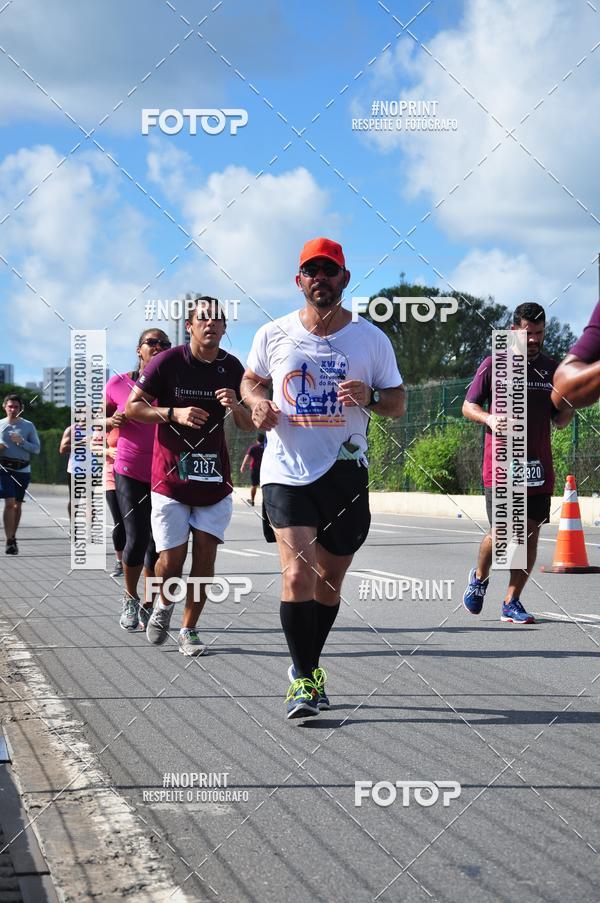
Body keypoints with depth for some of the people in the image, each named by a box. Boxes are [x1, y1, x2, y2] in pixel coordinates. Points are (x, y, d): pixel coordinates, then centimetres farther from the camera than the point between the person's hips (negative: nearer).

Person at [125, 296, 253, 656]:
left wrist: (235, 407, -12)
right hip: (171, 475, -3)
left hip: (214, 477, 3)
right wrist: (174, 413, -19)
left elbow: (248, 425, 11)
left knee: (206, 555, 0)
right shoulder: (168, 362, -7)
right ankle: (164, 606, 28)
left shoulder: (232, 367, 4)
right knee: (171, 559, -5)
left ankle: (189, 630, 14)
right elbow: (133, 407, -4)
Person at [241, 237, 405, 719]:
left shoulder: (371, 338, 2)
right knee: (297, 575, -17)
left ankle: (307, 667, 34)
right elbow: (251, 380, 19)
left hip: (345, 472, 2)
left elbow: (398, 403, 7)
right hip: (287, 471, -1)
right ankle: (305, 678, -4)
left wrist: (371, 396, -15)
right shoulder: (274, 334, 3)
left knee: (328, 583, 11)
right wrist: (258, 403, -4)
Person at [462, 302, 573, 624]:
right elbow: (468, 406, 5)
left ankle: (511, 603, 12)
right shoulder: (494, 365, 0)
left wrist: (570, 404, -7)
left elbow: (559, 421, 15)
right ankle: (480, 576, 23)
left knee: (530, 534, 2)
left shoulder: (552, 368, 10)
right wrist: (488, 418, -15)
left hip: (538, 466, 4)